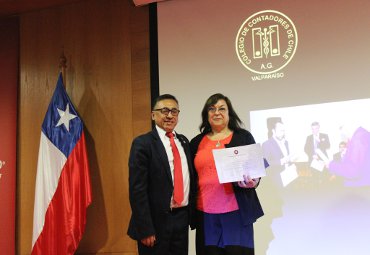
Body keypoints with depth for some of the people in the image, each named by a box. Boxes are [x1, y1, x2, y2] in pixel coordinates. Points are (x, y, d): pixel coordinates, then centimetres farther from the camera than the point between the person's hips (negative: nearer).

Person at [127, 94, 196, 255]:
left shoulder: (183, 141, 10)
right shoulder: (142, 143, -10)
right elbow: (137, 189, -15)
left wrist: (192, 214, 9)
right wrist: (145, 229, -18)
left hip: (182, 218, 6)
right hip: (157, 221, -6)